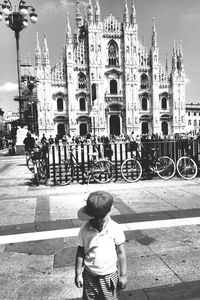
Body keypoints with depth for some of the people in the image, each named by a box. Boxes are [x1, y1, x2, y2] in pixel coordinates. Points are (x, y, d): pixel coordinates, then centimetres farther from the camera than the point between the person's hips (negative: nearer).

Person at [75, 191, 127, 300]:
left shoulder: (115, 229, -18)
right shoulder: (85, 229, -13)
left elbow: (121, 253, -8)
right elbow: (80, 252, -2)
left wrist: (123, 275, -3)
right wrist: (78, 274, 1)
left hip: (109, 276, -1)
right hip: (89, 276, 2)